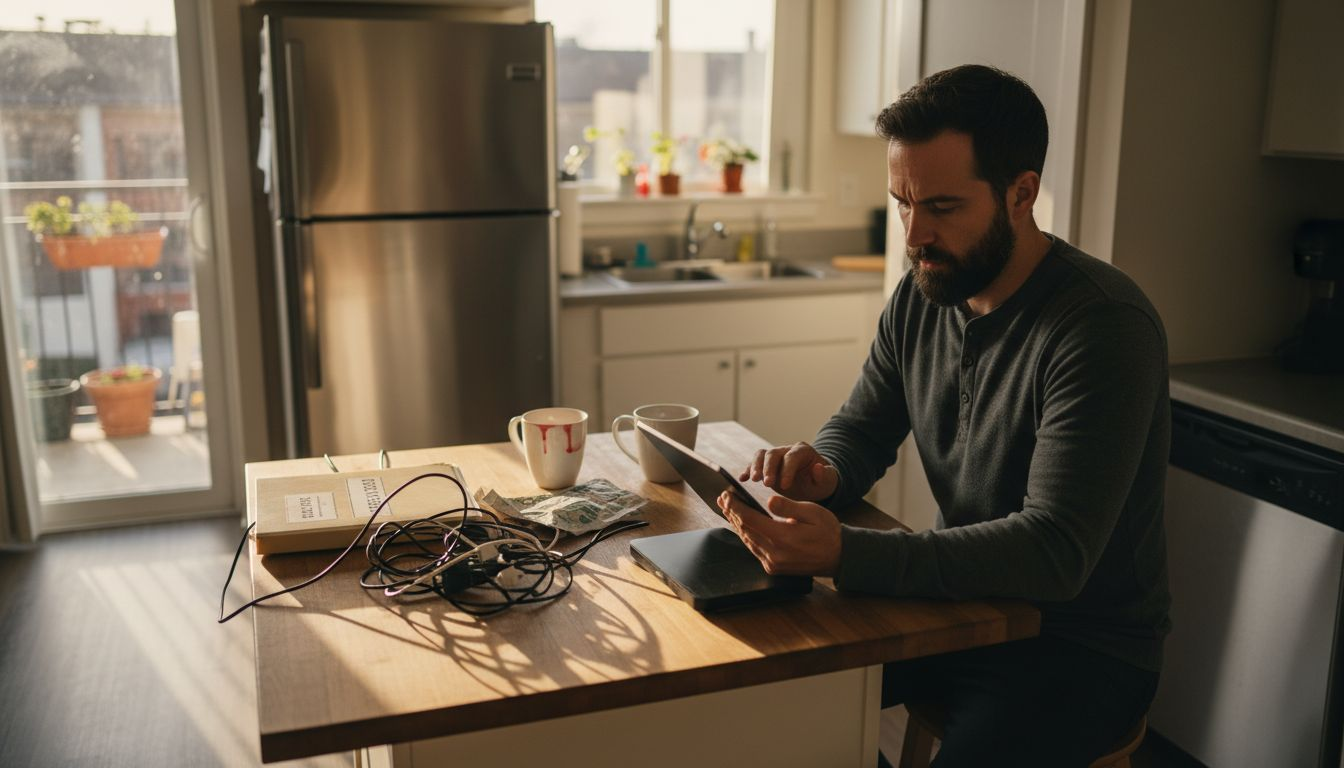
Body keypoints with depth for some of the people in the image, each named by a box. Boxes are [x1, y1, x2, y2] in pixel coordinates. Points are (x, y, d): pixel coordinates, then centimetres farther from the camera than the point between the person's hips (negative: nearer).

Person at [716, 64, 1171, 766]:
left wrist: (842, 553, -38)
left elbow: (1053, 552, -29)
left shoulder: (1105, 325, -23)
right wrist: (820, 470, -14)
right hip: (959, 601, 6)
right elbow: (862, 430, 11)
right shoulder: (920, 295, -1)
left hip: (1085, 647, -6)